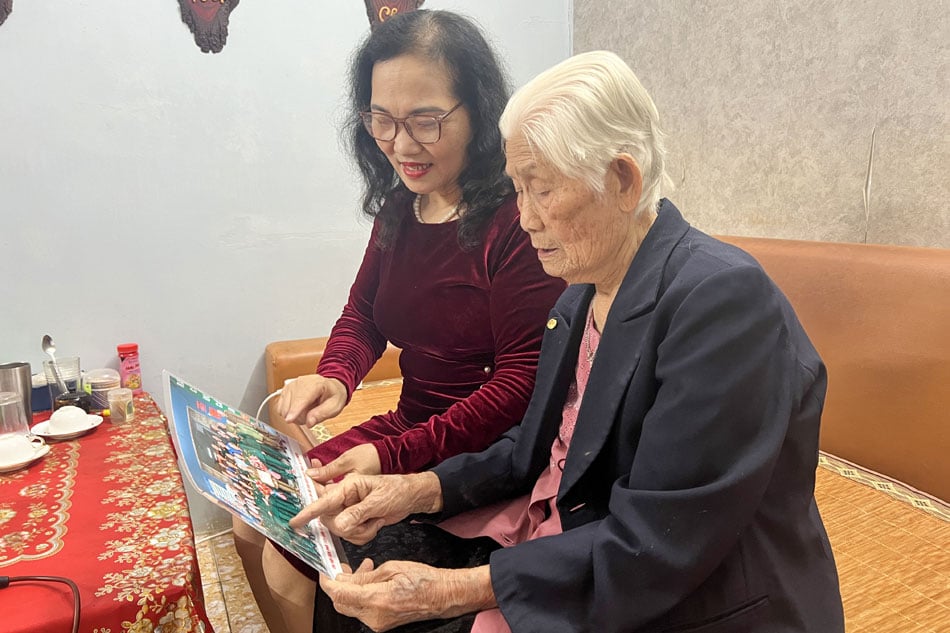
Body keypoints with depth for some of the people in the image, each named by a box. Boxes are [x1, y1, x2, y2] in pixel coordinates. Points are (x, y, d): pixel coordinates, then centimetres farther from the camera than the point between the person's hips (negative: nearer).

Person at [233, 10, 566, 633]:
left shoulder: (517, 219, -21)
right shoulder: (400, 207, 4)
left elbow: (521, 381, -21)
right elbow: (364, 312, 11)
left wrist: (394, 455, -25)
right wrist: (335, 375, -12)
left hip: (484, 453, -7)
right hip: (407, 428, 8)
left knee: (295, 556, -10)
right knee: (255, 523, 8)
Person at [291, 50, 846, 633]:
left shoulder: (723, 299, -24)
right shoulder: (585, 293, 2)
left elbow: (655, 549, -26)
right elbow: (536, 452, 7)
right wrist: (418, 490, -7)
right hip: (562, 554, 7)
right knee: (362, 565, 3)